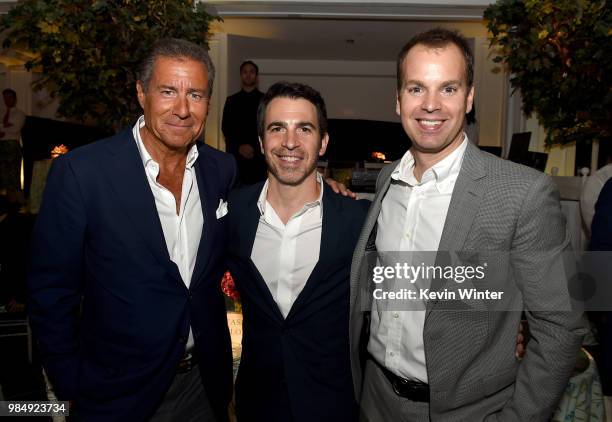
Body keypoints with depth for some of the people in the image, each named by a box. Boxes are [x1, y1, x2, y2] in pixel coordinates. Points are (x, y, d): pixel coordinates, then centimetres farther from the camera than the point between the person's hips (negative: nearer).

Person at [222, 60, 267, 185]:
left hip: (259, 154, -1)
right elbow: (225, 127, 8)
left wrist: (254, 147, -8)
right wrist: (239, 146, -7)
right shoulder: (232, 100, 15)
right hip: (235, 153, 1)